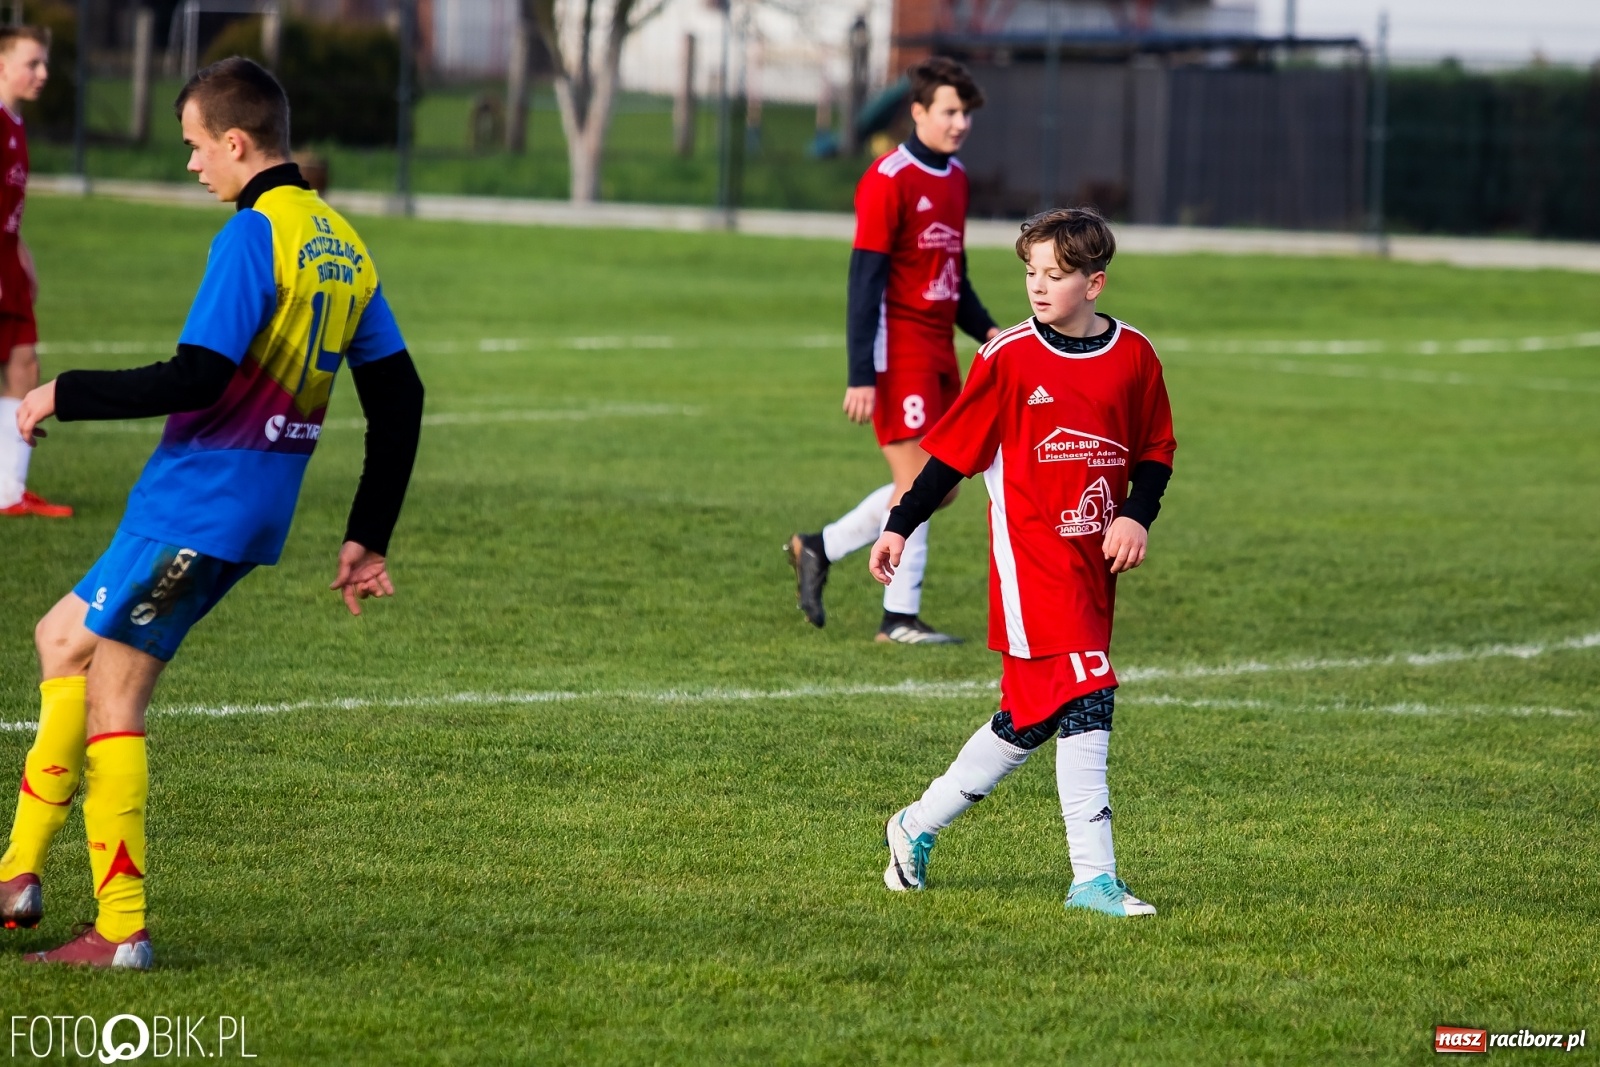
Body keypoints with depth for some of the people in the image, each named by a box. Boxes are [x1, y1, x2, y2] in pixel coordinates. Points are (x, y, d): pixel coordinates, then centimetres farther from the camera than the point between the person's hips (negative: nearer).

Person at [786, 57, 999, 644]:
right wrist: (861, 377, -19)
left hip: (939, 353, 8)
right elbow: (865, 283, -16)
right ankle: (900, 617, 3)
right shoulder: (888, 181, -13)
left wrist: (988, 332, 7)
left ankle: (819, 549, 22)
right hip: (898, 349, -8)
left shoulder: (955, 178, 13)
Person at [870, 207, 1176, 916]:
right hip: (1031, 557, -5)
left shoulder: (1133, 356, 4)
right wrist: (900, 528, 0)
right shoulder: (1009, 357, -6)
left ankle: (918, 826, 28)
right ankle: (1094, 877, -12)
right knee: (1085, 701, -15)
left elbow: (1156, 450, 14)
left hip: (1095, 563, 5)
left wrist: (1137, 516, -3)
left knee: (1031, 718, 11)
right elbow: (954, 449, 1)